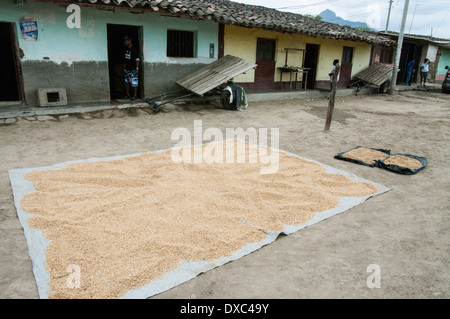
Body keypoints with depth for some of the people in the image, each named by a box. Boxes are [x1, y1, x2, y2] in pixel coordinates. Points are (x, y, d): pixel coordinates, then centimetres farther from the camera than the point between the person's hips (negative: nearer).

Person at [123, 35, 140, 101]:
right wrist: (124, 68, 17)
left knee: (134, 83, -6)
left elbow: (137, 60, -13)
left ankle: (135, 95, 1)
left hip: (133, 69, -8)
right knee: (126, 82, 12)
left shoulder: (134, 49, -10)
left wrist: (137, 69, -18)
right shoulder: (125, 50, 12)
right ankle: (127, 94, 22)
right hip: (127, 69, 8)